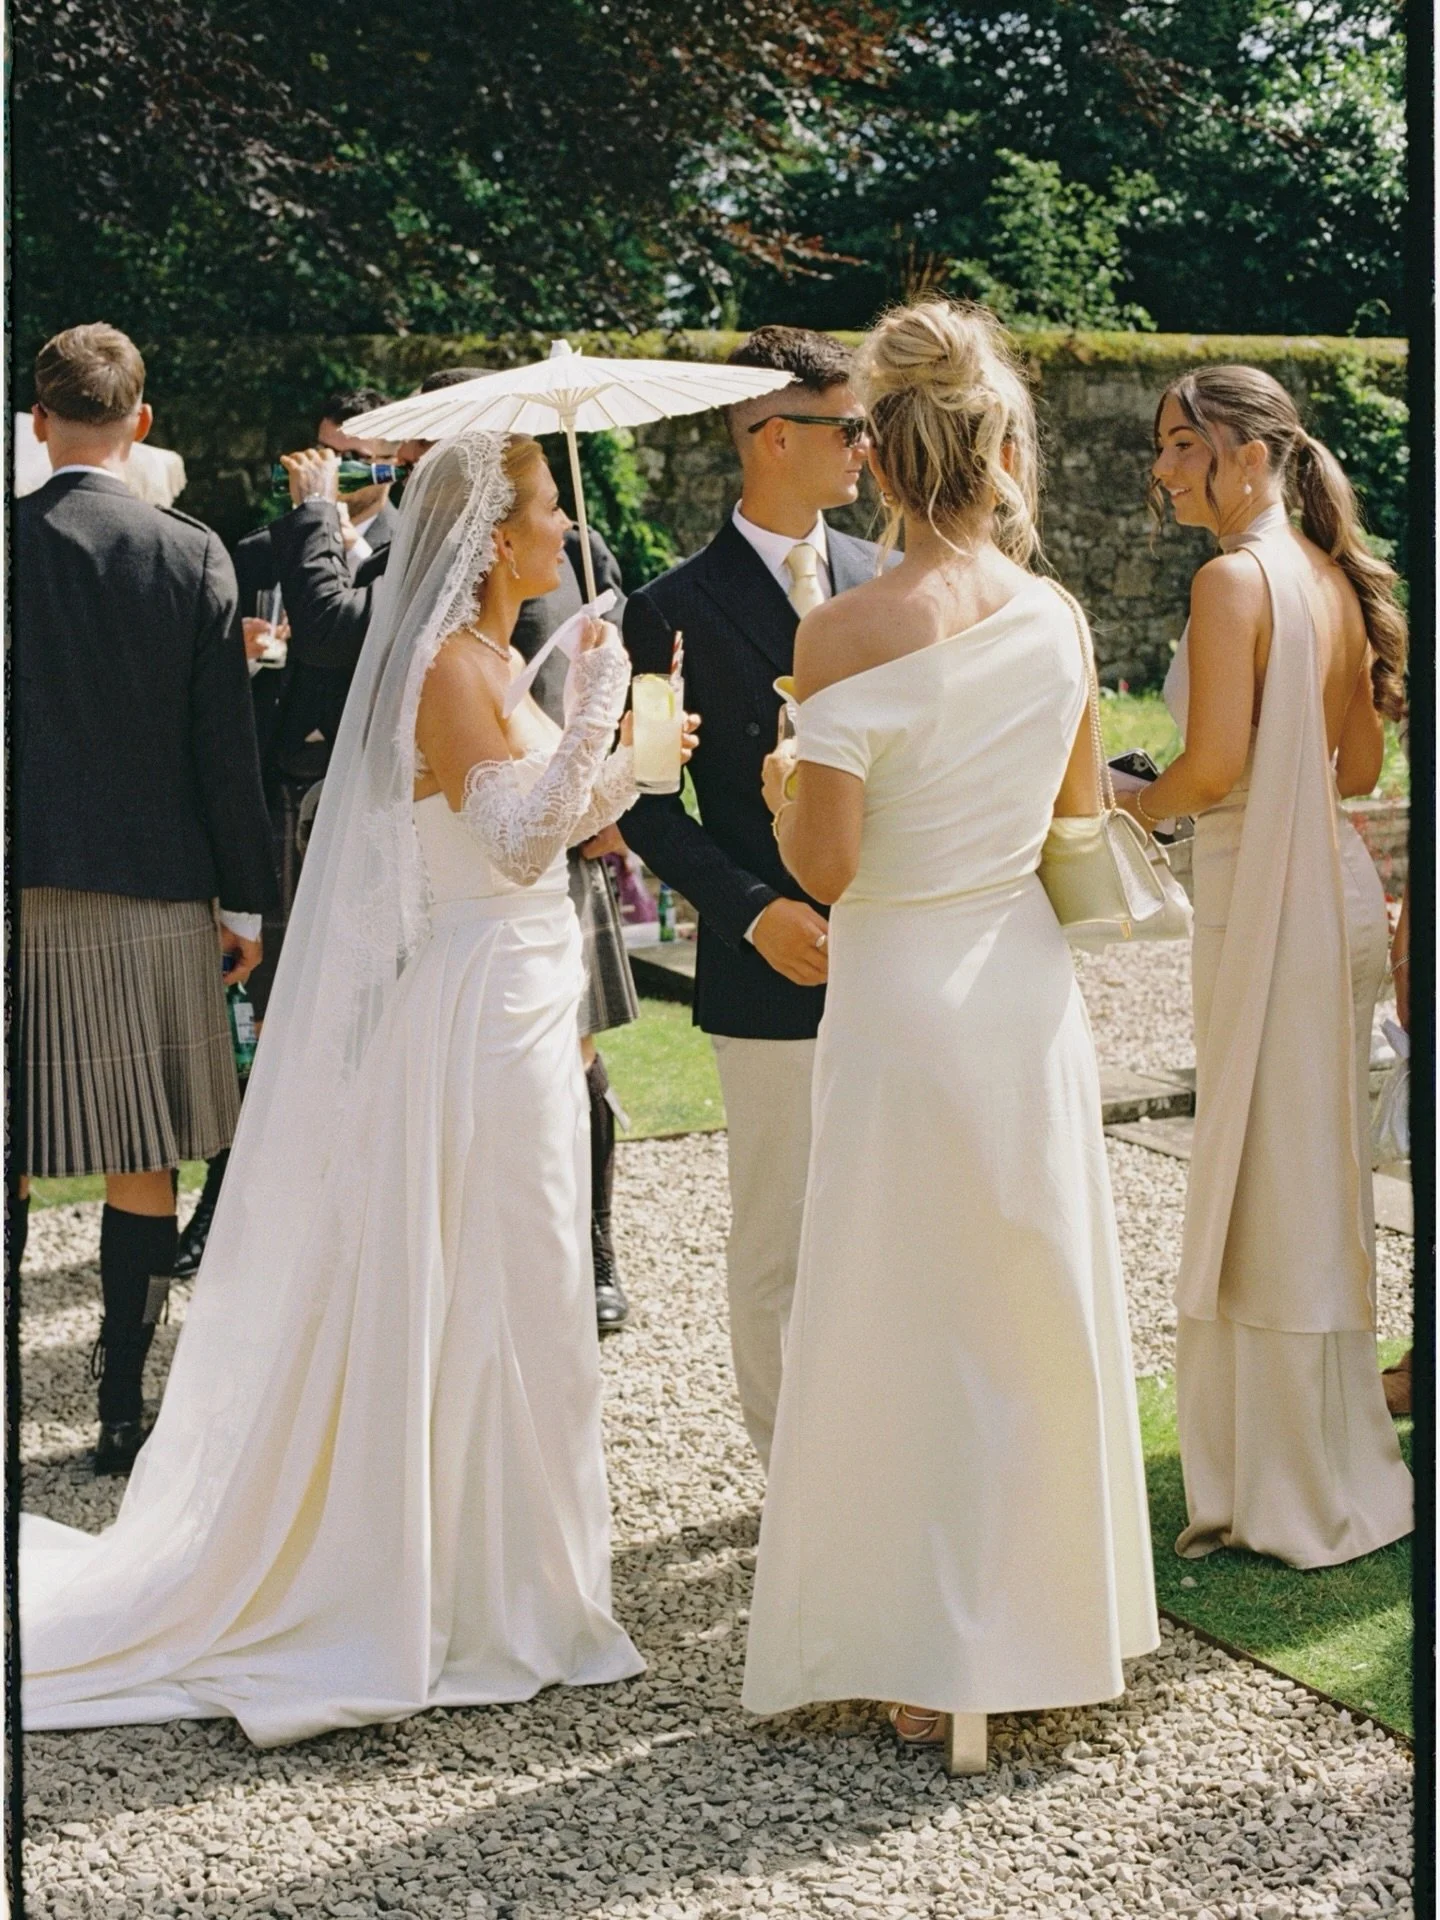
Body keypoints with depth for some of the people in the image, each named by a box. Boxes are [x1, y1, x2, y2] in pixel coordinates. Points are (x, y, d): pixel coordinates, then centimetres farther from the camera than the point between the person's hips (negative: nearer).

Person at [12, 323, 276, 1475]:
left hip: (20, 889, 1)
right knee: (142, 1166, 7)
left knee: (9, 1161, 10)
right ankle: (124, 1408, 12)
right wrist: (247, 900, 6)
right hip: (152, 891, -1)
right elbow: (226, 745, -3)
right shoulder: (192, 555, -3)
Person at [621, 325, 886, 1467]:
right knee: (781, 1246, 6)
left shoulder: (877, 578, 9)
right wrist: (753, 910, -13)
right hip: (778, 968, -4)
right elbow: (644, 801, -4)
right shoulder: (677, 609, -6)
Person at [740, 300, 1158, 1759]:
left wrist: (780, 780, 2)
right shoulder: (1059, 619, 0)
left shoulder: (847, 635, -16)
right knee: (1041, 1313, 16)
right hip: (1033, 987, 5)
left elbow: (823, 864, -17)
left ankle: (938, 1664, 16)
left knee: (911, 1326, 7)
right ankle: (1053, 1629, 30)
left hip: (903, 997, -5)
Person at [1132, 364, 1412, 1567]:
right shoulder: (1331, 578, 11)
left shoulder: (1235, 579, -14)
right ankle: (1330, 1471, 28)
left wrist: (1141, 804, -4)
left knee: (1268, 1182, 1)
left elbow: (1215, 761, -22)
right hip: (1337, 884, 9)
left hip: (1266, 896, -9)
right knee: (1322, 1177, 16)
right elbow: (1361, 766, 14)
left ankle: (1298, 1496, 11)